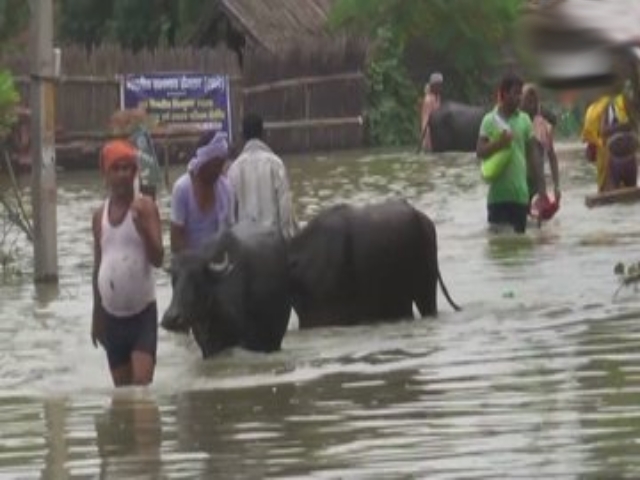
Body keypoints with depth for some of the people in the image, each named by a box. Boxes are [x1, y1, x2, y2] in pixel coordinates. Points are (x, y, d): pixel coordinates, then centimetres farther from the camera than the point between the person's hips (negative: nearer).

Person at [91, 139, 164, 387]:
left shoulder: (145, 207, -6)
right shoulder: (100, 215, 7)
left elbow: (158, 259, -14)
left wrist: (143, 226, -32)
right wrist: (96, 316, 18)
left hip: (143, 313, -5)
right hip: (112, 315, 5)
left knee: (142, 384, -17)